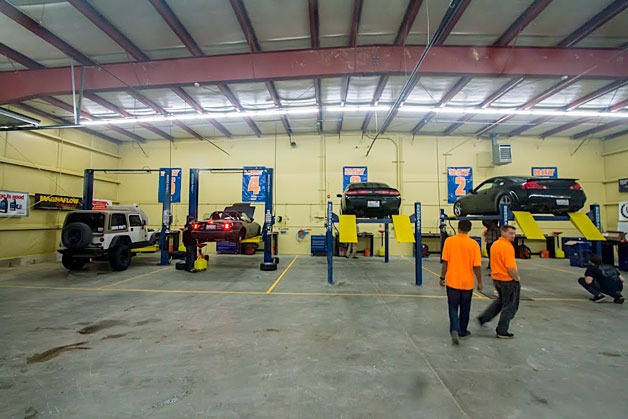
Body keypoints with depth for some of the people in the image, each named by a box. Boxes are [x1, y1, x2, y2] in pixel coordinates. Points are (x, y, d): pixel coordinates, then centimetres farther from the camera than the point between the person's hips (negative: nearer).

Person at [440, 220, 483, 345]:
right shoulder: (474, 244, -9)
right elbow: (477, 266, -8)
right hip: (467, 282, 1)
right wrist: (479, 282, 4)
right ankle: (462, 331, 32)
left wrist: (442, 277, 4)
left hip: (452, 281, -1)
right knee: (465, 309, 18)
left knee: (453, 308, 8)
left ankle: (454, 330, -10)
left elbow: (445, 261, -7)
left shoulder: (449, 241, -8)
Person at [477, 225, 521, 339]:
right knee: (510, 306, 7)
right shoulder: (507, 246, -22)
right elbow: (510, 267, -26)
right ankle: (502, 331, 15)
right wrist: (517, 278, -11)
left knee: (500, 300, 27)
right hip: (507, 280, -8)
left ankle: (483, 317, 27)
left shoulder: (494, 244, 7)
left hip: (496, 278, 8)